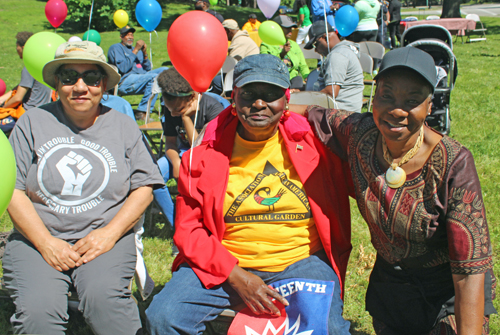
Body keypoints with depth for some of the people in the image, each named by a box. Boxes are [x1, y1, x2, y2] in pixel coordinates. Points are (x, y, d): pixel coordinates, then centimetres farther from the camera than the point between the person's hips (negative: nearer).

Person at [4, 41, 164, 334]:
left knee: (104, 297, -30)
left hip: (105, 236, 0)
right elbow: (13, 191, 2)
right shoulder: (33, 123, 7)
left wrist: (109, 233, -9)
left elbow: (143, 188, 6)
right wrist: (46, 243, -11)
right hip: (38, 238, 0)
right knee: (37, 311, -27)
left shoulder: (124, 127, 11)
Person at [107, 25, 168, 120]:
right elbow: (123, 68, -14)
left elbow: (147, 69, 18)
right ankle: (141, 112, -30)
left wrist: (145, 53, 3)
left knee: (164, 70, -5)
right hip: (124, 81, -8)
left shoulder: (137, 50, 26)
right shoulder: (115, 48, 4)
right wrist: (135, 50, -12)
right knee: (154, 77, -29)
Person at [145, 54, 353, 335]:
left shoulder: (313, 140, -1)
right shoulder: (205, 152, 0)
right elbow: (188, 229, 1)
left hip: (302, 262, -1)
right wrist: (234, 275, -10)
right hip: (224, 264, 1)